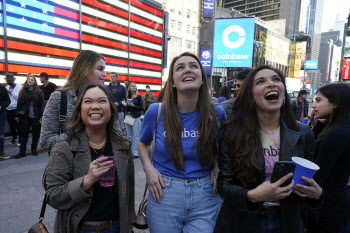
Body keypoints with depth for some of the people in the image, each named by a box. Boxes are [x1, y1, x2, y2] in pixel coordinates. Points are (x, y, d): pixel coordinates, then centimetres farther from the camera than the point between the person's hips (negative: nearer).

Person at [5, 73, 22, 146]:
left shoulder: (19, 87, -8)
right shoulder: (7, 87, 13)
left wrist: (11, 92, -17)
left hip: (16, 109, -7)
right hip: (8, 109, 7)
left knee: (17, 125, -1)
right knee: (11, 125, 14)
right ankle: (14, 139, 25)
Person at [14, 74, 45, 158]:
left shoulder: (39, 92, -2)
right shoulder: (22, 92, 7)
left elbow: (42, 104, -5)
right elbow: (19, 104, 8)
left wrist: (41, 116, -12)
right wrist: (18, 115, 3)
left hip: (35, 117, -2)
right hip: (25, 117, 2)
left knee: (36, 133, 8)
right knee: (23, 134, 5)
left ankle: (34, 149, 24)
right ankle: (22, 151, 12)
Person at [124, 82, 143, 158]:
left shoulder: (138, 96, -1)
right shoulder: (127, 97, 10)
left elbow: (141, 107, -6)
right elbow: (126, 107, 17)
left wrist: (133, 105, -17)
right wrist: (125, 104, -4)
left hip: (135, 118, -5)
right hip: (128, 116, 5)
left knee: (135, 136, -3)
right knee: (129, 136, 12)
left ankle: (136, 153, 5)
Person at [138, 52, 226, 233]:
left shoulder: (216, 113, -5)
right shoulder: (156, 111, -8)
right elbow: (143, 143, 11)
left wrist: (218, 167, -2)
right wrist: (148, 169, -5)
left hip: (205, 198, 1)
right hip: (164, 194, 0)